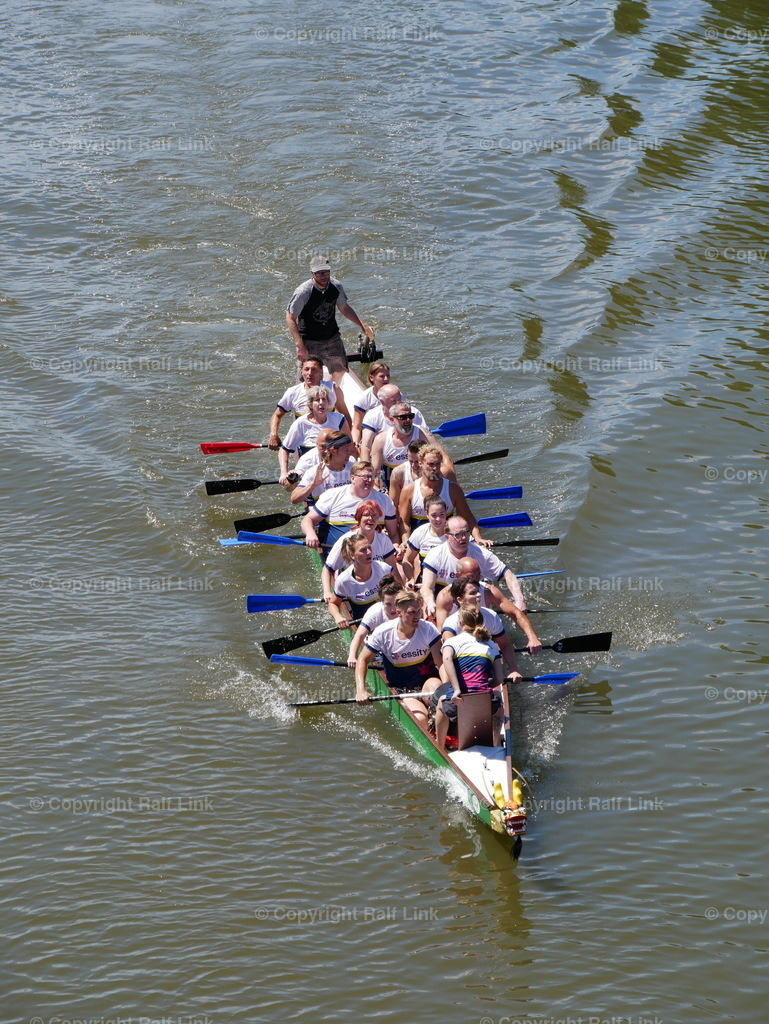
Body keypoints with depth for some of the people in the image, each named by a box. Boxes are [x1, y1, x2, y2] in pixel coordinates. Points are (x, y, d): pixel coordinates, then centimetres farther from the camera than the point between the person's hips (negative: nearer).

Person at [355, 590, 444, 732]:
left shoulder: (428, 629, -11)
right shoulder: (383, 633, -11)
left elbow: (441, 662, -18)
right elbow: (363, 660, -4)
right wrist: (360, 690, -19)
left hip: (427, 680, 0)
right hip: (401, 689, 0)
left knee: (435, 686, -36)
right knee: (420, 720, -29)